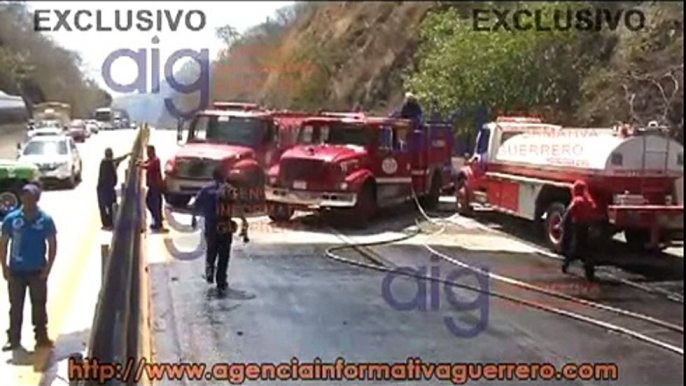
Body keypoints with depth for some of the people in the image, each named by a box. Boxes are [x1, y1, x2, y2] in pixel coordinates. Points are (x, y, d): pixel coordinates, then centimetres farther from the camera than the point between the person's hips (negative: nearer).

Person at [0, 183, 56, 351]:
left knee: (39, 305, 8)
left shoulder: (45, 220, -6)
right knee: (16, 306, 9)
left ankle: (42, 337, 20)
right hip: (16, 271, 1)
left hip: (37, 271, 0)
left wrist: (48, 268, -6)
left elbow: (52, 244, 0)